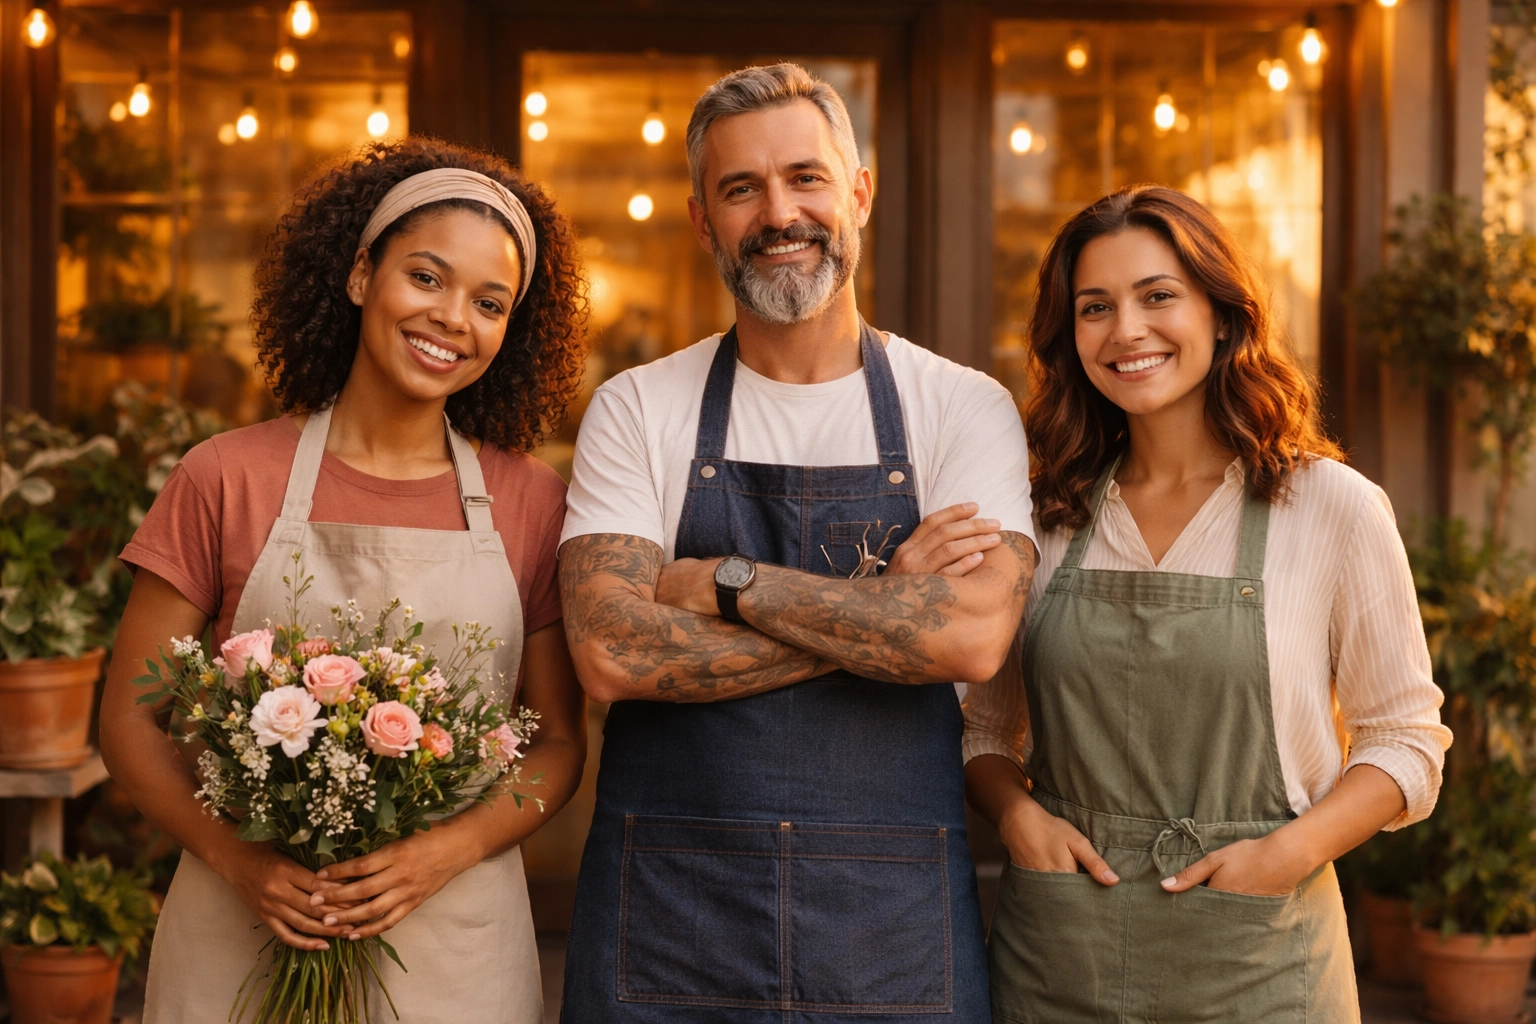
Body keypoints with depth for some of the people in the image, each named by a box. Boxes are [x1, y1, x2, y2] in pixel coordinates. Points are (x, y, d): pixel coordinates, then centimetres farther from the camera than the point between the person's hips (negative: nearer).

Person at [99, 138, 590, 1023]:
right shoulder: (227, 479, -3)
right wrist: (240, 861, -14)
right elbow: (131, 718, 0)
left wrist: (444, 853, -12)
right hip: (245, 939, -1)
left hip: (456, 945, 1)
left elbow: (560, 741, 4)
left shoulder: (531, 502, 0)